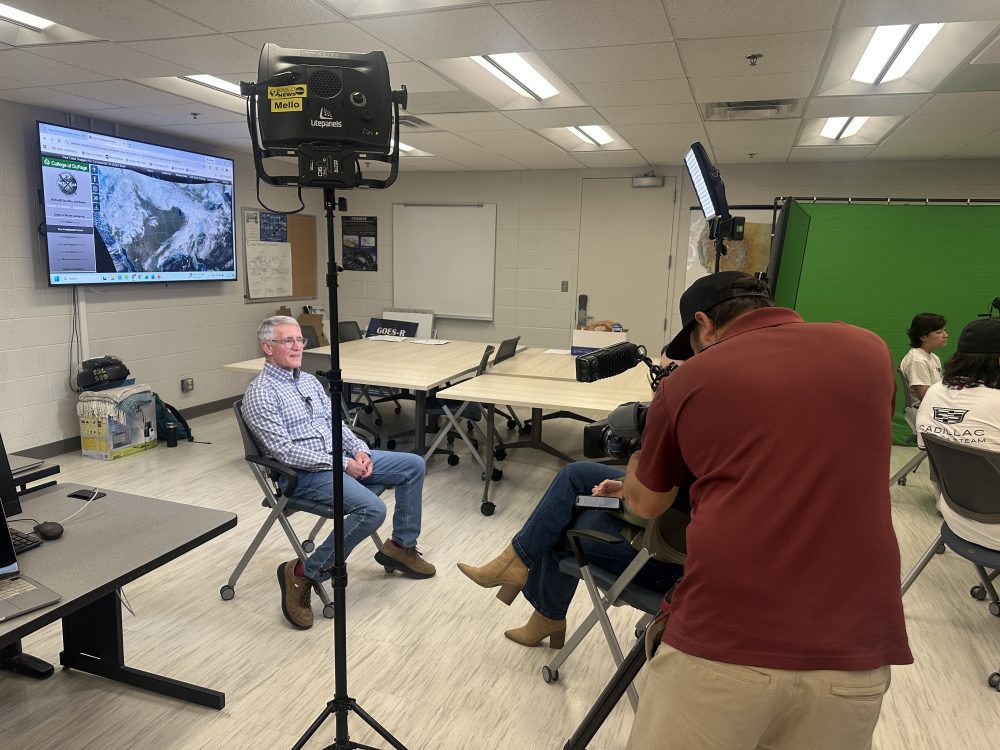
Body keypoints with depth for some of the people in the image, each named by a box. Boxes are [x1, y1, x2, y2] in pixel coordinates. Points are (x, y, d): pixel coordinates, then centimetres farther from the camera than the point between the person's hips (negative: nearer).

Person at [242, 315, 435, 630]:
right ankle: (302, 573, -14)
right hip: (304, 474, -8)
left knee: (413, 465, 1)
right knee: (372, 509, -30)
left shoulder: (309, 381, 15)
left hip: (342, 458, 9)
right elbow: (284, 451, -20)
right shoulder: (260, 393, -12)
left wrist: (359, 450, -3)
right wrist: (342, 464, -20)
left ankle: (400, 546, 14)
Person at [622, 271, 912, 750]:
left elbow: (645, 505, 16)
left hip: (721, 640, -3)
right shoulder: (868, 350, 10)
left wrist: (639, 454, 34)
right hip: (851, 650, 4)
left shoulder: (688, 380, 3)